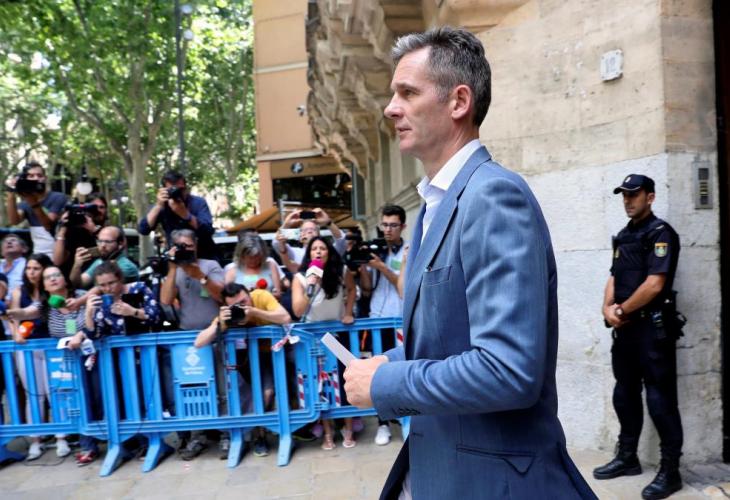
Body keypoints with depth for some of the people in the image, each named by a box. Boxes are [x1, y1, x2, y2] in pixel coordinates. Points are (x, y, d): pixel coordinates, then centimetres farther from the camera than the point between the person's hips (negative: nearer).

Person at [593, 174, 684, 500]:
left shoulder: (660, 233, -9)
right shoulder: (624, 236, 15)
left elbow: (654, 284, -19)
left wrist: (622, 311, -9)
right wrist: (608, 309, -4)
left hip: (653, 327, -8)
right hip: (625, 328, 8)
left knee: (660, 400, -1)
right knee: (625, 395, 15)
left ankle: (670, 471, 11)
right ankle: (627, 458, 28)